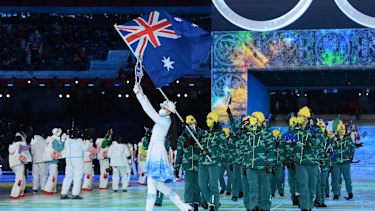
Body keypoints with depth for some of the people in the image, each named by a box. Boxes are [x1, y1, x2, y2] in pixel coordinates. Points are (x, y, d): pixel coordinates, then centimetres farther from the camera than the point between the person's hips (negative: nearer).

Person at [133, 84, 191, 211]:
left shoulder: (165, 121, -11)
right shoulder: (163, 120, 13)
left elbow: (150, 111, -15)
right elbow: (150, 109, 18)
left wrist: (140, 95, -12)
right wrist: (140, 94, 13)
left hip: (157, 152, -10)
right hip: (155, 152, 10)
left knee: (151, 185, -8)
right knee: (158, 184, 12)